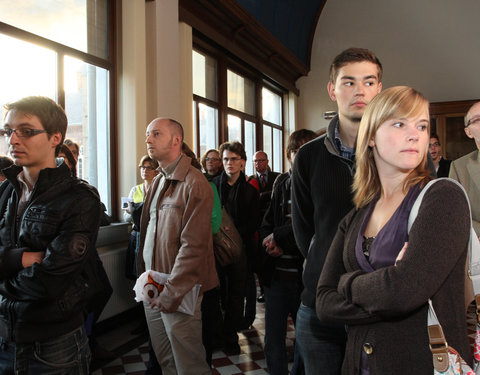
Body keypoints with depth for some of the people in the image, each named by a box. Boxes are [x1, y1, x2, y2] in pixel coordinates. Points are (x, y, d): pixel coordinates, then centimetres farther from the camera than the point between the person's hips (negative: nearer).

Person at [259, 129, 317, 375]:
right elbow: (266, 224, 14)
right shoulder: (281, 183, 11)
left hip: (305, 275, -4)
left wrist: (281, 238, -12)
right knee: (273, 343, 11)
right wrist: (270, 241, -5)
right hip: (277, 274, 4)